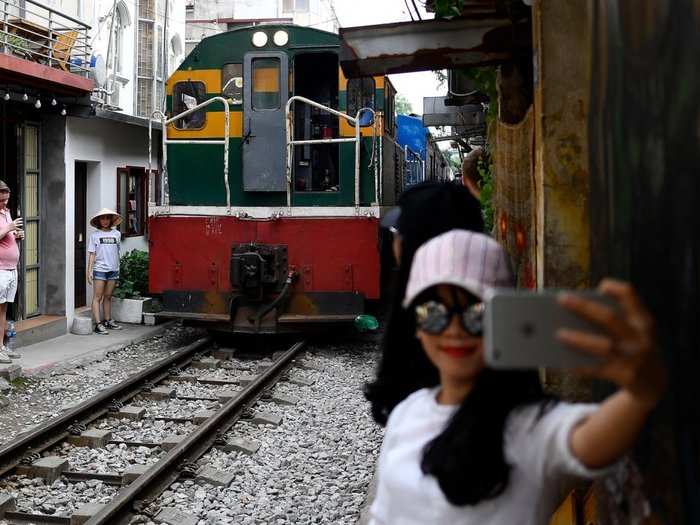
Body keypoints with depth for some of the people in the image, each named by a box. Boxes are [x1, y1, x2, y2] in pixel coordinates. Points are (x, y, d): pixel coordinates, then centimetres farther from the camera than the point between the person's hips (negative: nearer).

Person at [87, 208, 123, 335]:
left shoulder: (116, 234, 7)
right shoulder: (95, 235, 0)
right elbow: (92, 254, 1)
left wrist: (118, 269, 12)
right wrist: (89, 271, -4)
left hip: (113, 270, 3)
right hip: (100, 269, -3)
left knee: (108, 296, 13)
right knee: (97, 297, -2)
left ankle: (108, 321, 23)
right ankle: (98, 324, -4)